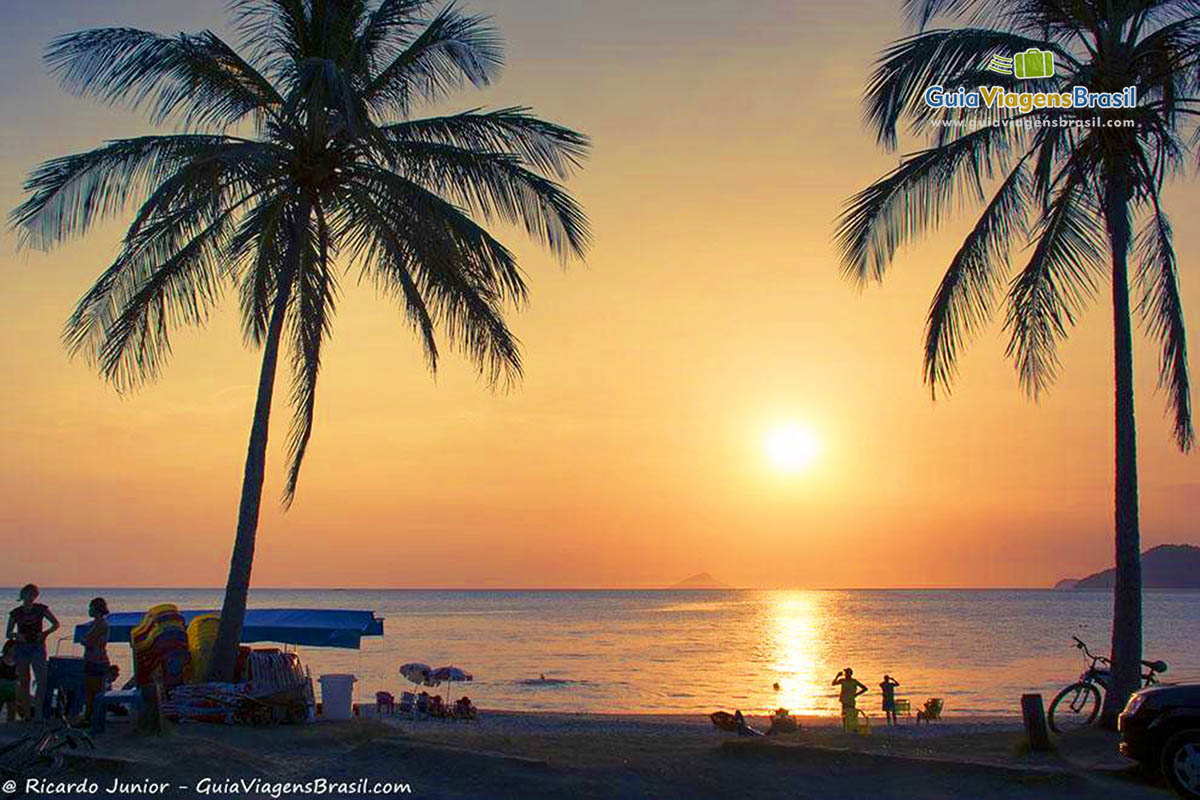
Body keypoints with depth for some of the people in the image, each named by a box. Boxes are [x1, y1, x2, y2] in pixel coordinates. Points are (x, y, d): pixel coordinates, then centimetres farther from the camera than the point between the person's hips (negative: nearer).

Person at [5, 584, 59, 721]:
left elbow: (56, 624, 5)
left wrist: (46, 633, -12)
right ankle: (26, 713, 13)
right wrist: (16, 635, -15)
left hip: (37, 647, -1)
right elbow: (8, 634, 7)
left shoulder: (41, 609, 0)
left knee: (42, 680, -13)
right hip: (21, 648, 1)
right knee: (24, 682, 5)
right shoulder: (16, 613, 2)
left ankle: (37, 711, -8)